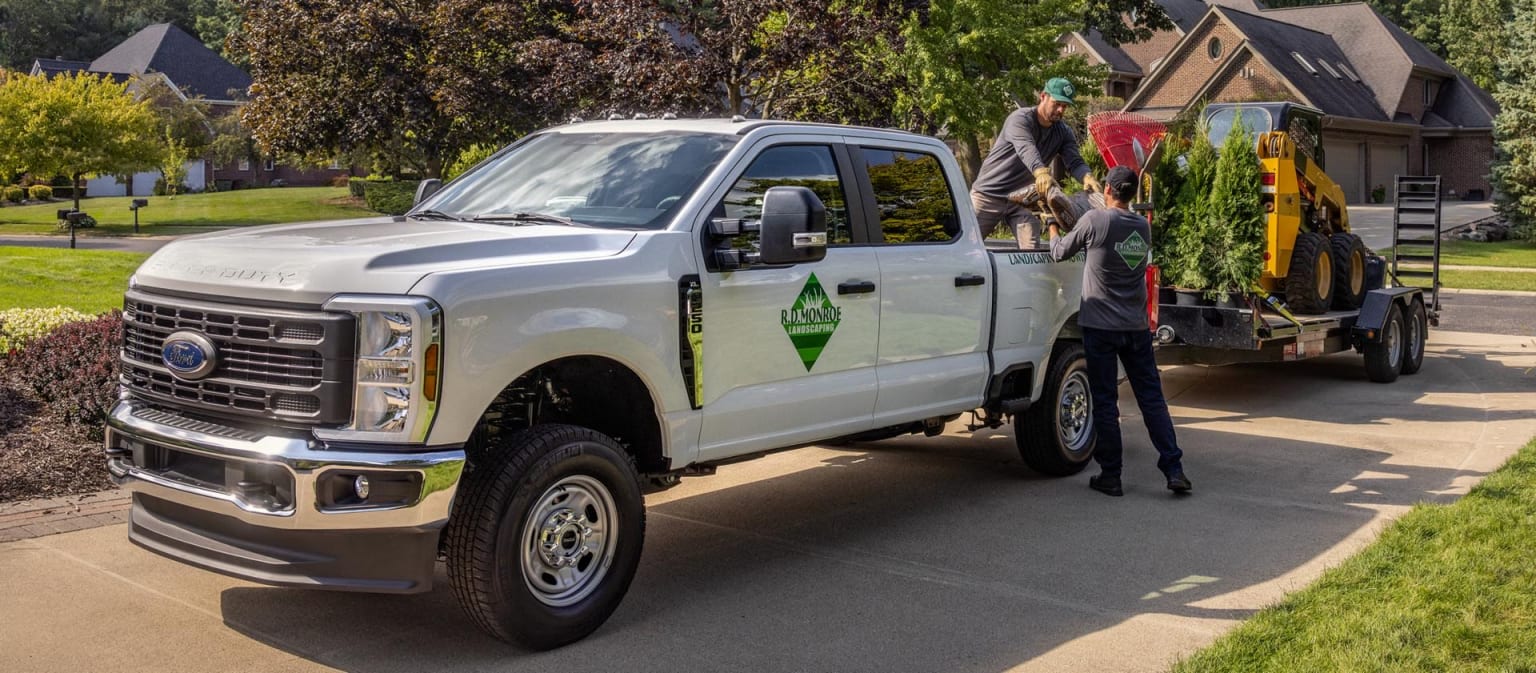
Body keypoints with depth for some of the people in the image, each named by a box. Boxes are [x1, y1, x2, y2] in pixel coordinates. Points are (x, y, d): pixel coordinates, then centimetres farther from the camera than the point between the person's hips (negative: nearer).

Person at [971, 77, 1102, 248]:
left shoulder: (1064, 133, 3)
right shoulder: (1020, 119, -16)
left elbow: (1074, 162, -11)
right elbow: (1026, 149, -36)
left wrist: (1086, 177, -36)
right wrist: (1041, 172, -56)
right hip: (988, 195, -5)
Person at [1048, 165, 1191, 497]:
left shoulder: (1096, 220, -10)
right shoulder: (1143, 227, 7)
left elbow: (1060, 252, 1)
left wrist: (1054, 229, 21)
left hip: (1101, 327, -4)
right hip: (1137, 328, 4)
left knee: (1104, 402, 2)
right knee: (1152, 398, 8)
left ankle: (1110, 476, 5)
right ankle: (1174, 470, 5)